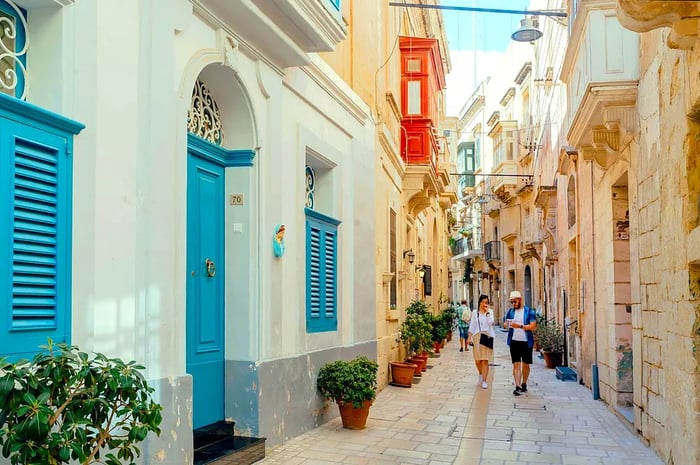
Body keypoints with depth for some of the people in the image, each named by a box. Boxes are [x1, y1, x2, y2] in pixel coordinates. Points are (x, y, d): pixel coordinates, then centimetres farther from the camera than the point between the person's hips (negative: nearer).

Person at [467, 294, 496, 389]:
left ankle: (484, 381, 1)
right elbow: (472, 326, 10)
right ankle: (481, 374, 34)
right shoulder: (475, 313, 9)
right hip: (477, 337, 1)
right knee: (477, 360, 4)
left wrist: (487, 312, -11)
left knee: (485, 360, -4)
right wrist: (469, 338, 5)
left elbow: (491, 323, -10)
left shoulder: (490, 312, 6)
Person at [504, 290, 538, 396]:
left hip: (526, 342, -1)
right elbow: (506, 324, 13)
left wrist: (519, 326, -21)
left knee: (525, 364, 10)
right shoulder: (510, 312, 9)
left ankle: (524, 384, 27)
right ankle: (518, 387, -9)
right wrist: (507, 325, -11)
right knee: (516, 364, -5)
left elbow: (533, 326, -10)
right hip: (514, 341, 2)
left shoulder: (529, 312, -2)